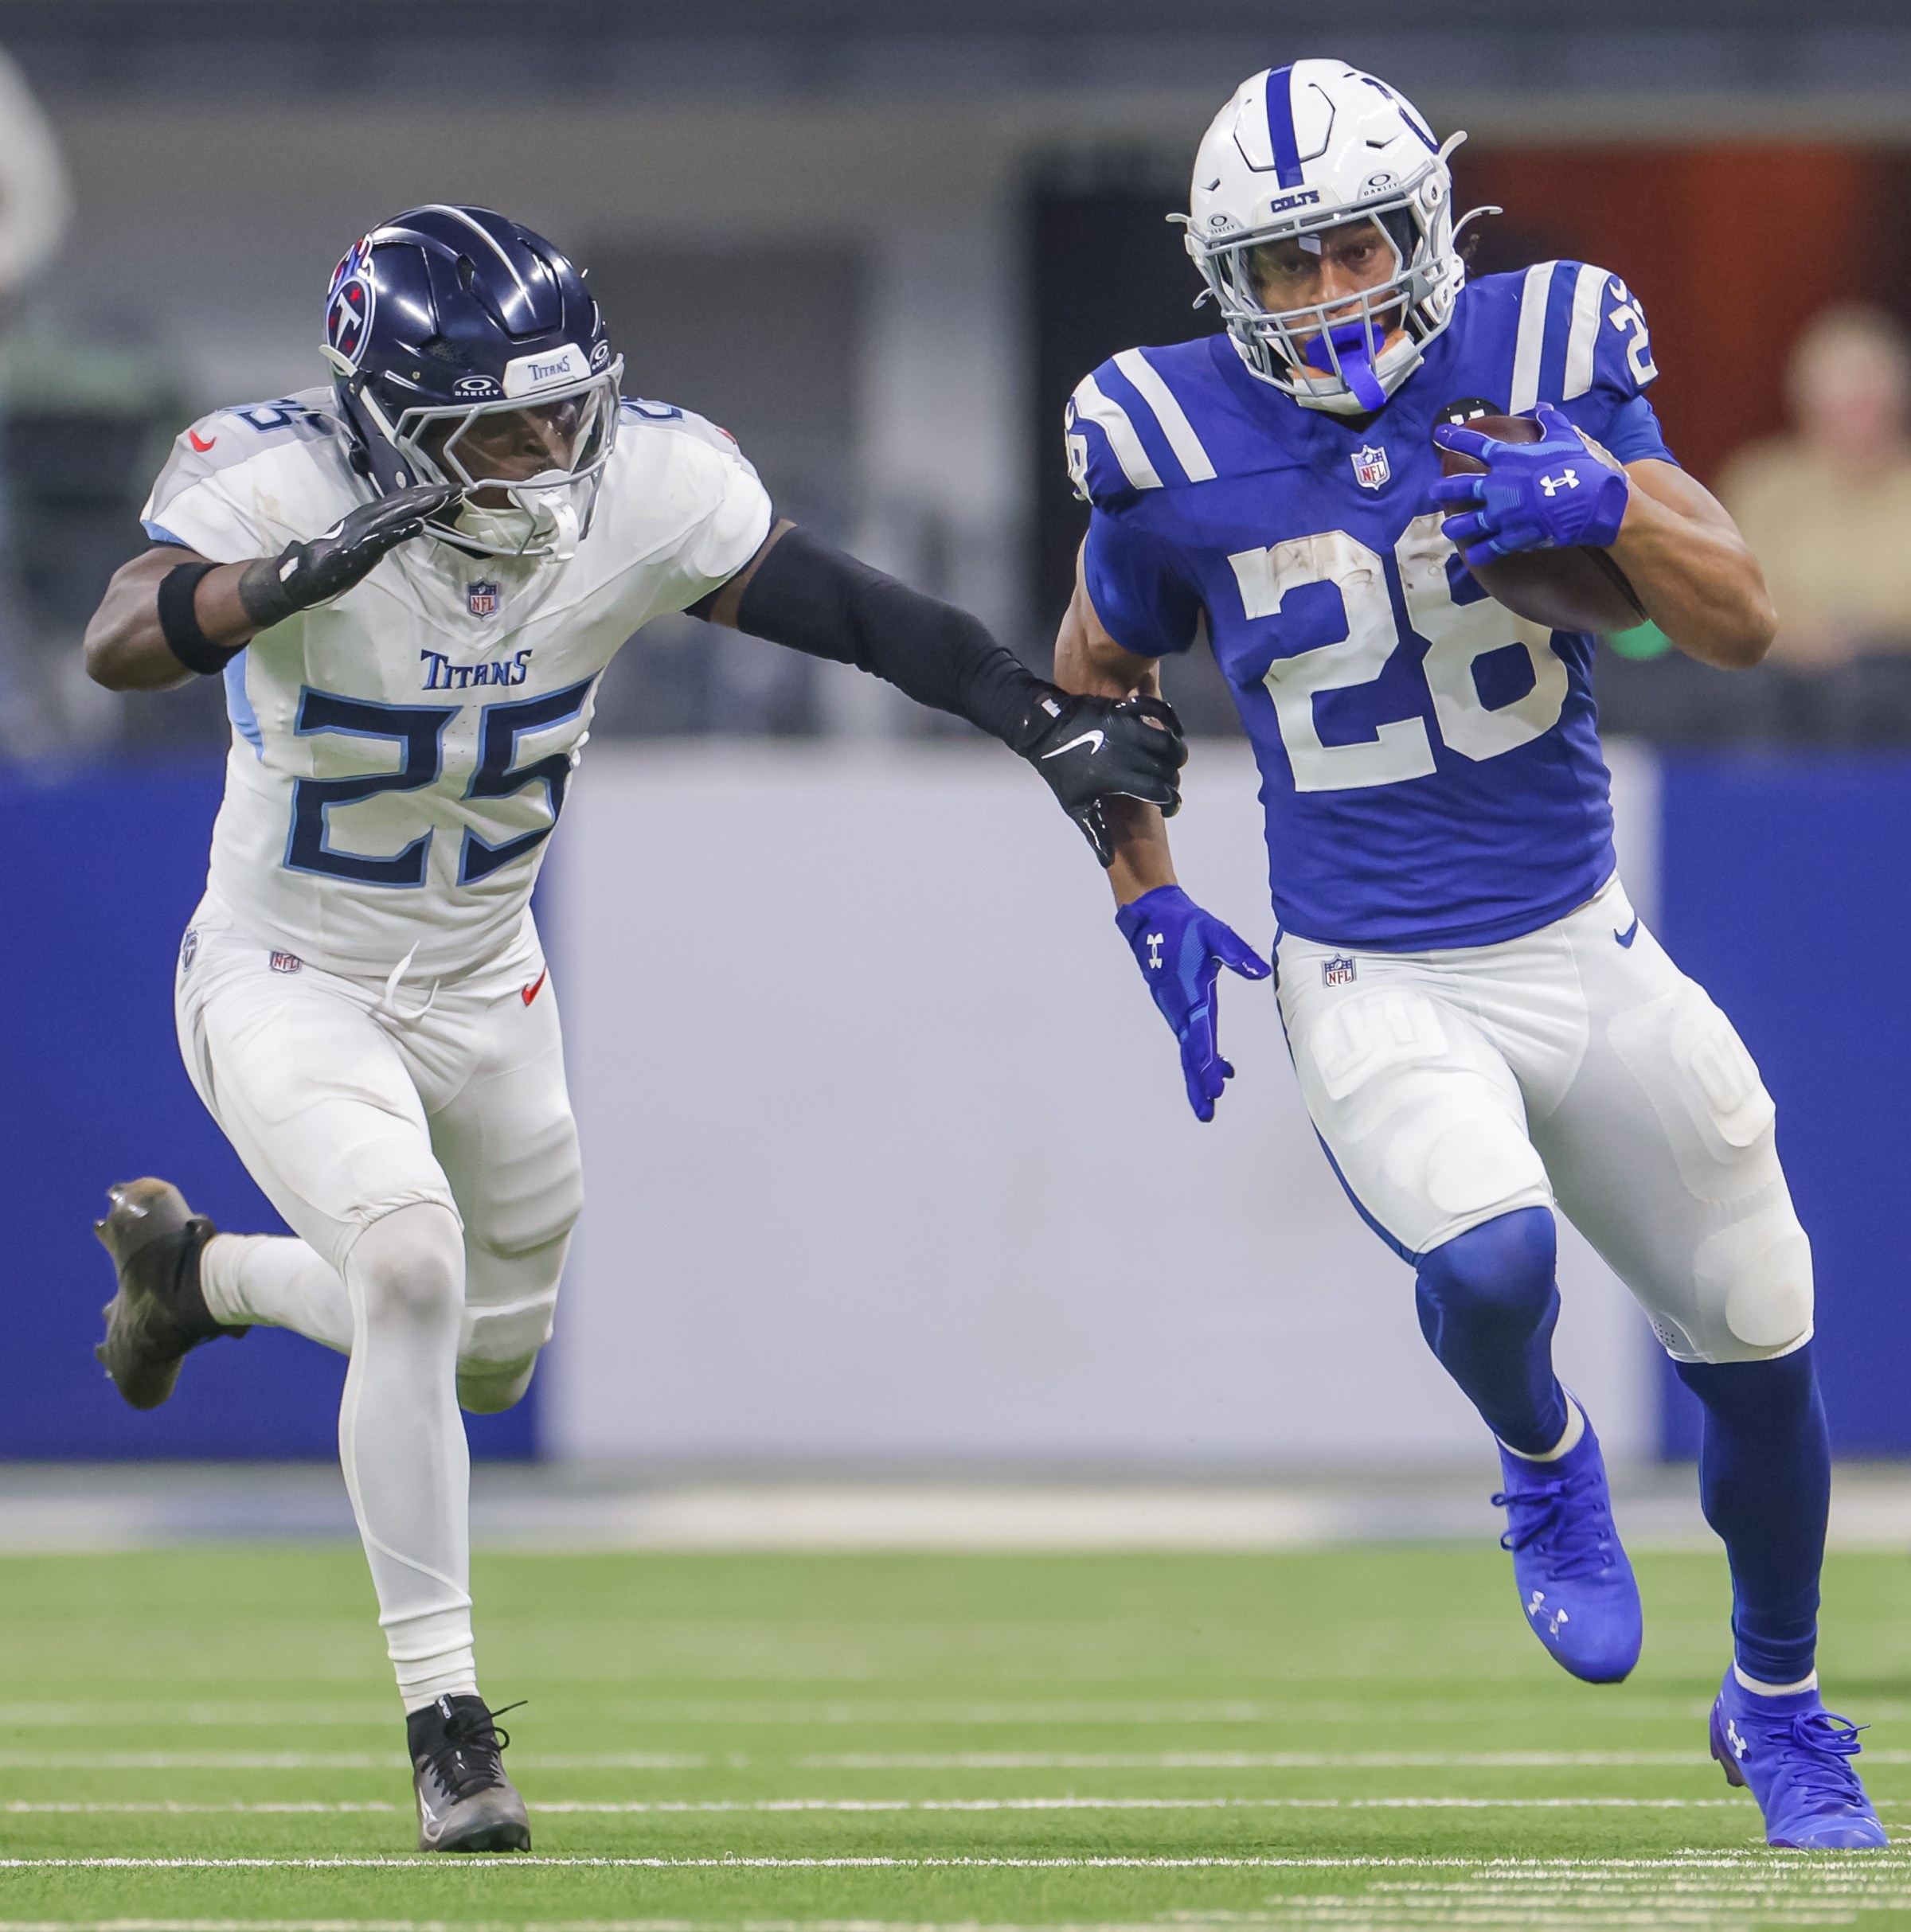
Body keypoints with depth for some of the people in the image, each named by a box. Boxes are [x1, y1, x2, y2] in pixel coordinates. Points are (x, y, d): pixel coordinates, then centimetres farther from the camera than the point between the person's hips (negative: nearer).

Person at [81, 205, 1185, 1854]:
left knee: (488, 1359, 20)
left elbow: (845, 609, -10)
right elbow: (122, 646, -44)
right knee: (412, 1267, -28)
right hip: (288, 981, -5)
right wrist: (309, 567, -61)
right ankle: (445, 1715, -16)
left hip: (484, 991, 6)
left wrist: (1051, 725, -18)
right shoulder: (283, 483, -28)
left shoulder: (642, 488, -17)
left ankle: (195, 1265, 50)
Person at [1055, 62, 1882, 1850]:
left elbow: (1741, 626, -9)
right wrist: (1152, 913, 1)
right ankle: (1542, 1463, 6)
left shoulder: (1543, 357, -7)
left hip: (1587, 953, 2)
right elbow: (1094, 685, 10)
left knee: (1758, 1349, 9)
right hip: (1372, 984, -2)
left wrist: (1613, 501, -27)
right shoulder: (1179, 450, -8)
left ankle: (1777, 1707, 36)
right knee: (1490, 1265, -31)